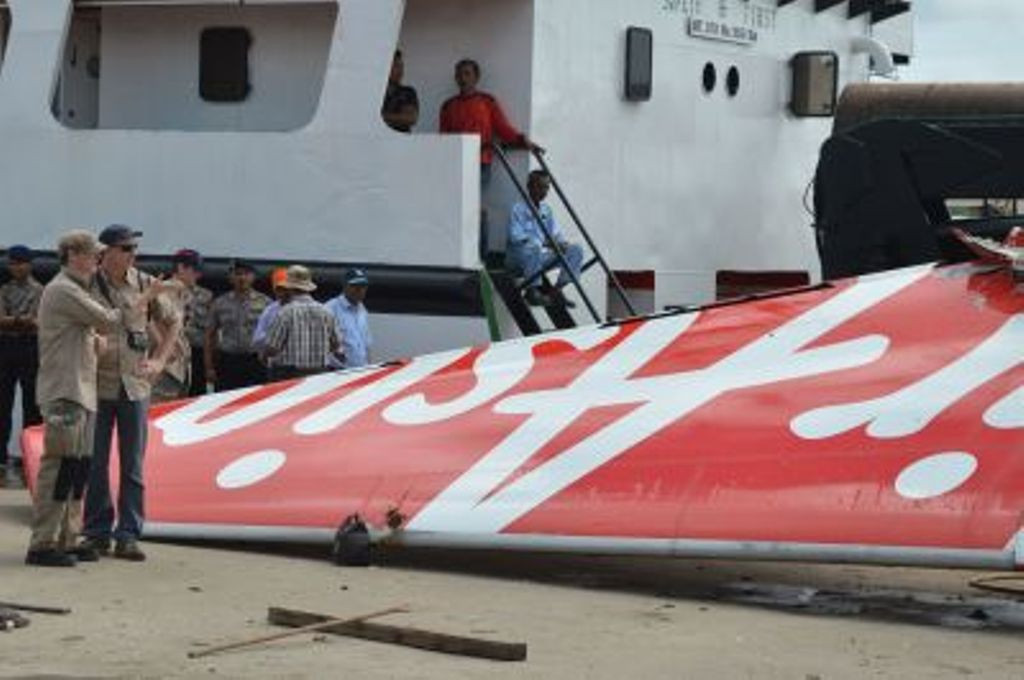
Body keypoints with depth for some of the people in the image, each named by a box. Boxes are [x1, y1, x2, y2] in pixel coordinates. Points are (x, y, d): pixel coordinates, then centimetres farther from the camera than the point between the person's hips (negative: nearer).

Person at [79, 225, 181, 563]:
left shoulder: (145, 284, 3)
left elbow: (172, 321, 15)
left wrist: (160, 361, 7)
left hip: (135, 384, 2)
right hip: (98, 383, -2)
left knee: (133, 465, 3)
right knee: (95, 463, 4)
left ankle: (128, 535, 7)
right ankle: (97, 532, 13)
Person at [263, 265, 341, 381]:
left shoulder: (286, 312, -11)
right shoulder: (324, 312, 4)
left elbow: (271, 349, -12)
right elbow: (336, 345, 13)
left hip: (289, 375, -5)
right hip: (319, 374, 5)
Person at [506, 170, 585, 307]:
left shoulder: (546, 210, 12)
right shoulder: (518, 209, -10)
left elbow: (556, 234, 13)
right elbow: (516, 237, -21)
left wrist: (562, 243, -12)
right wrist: (543, 243, -30)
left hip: (542, 256, 7)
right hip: (519, 258, -7)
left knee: (576, 250, -8)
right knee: (532, 248, -40)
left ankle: (557, 290, -10)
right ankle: (532, 290, -25)